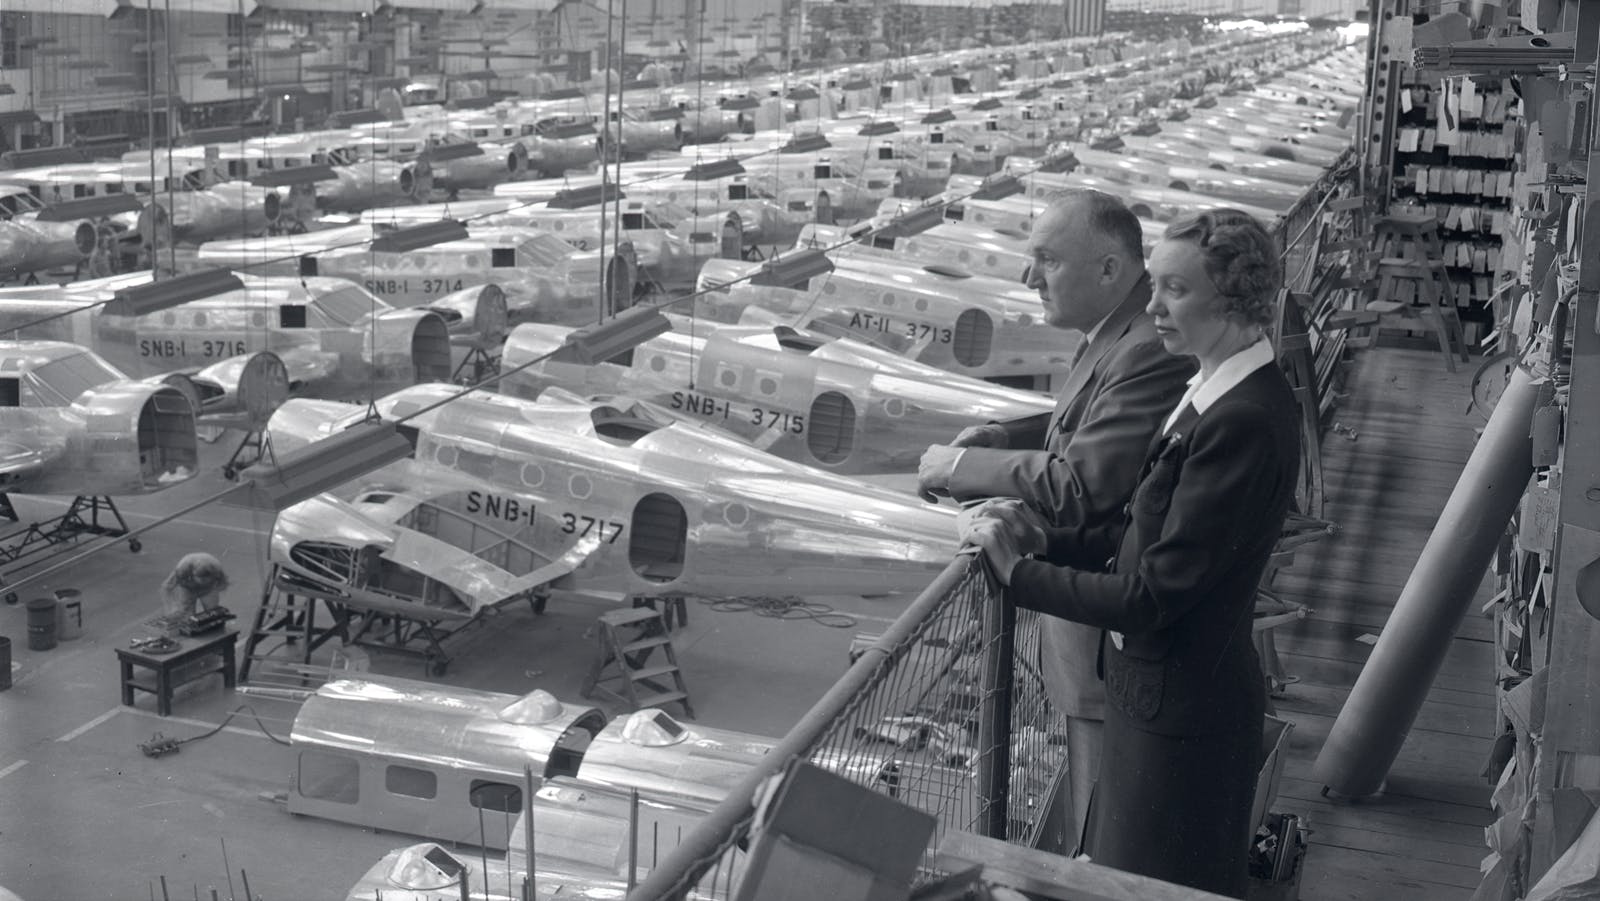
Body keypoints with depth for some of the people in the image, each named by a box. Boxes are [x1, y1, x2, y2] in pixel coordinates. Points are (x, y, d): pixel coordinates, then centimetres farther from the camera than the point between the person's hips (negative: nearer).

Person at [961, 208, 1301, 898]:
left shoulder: (1243, 422, -26)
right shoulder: (1217, 392, 3)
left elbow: (1154, 594, -25)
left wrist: (1017, 572, -16)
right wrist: (1046, 539, -3)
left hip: (1180, 707, -9)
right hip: (1150, 686, 9)